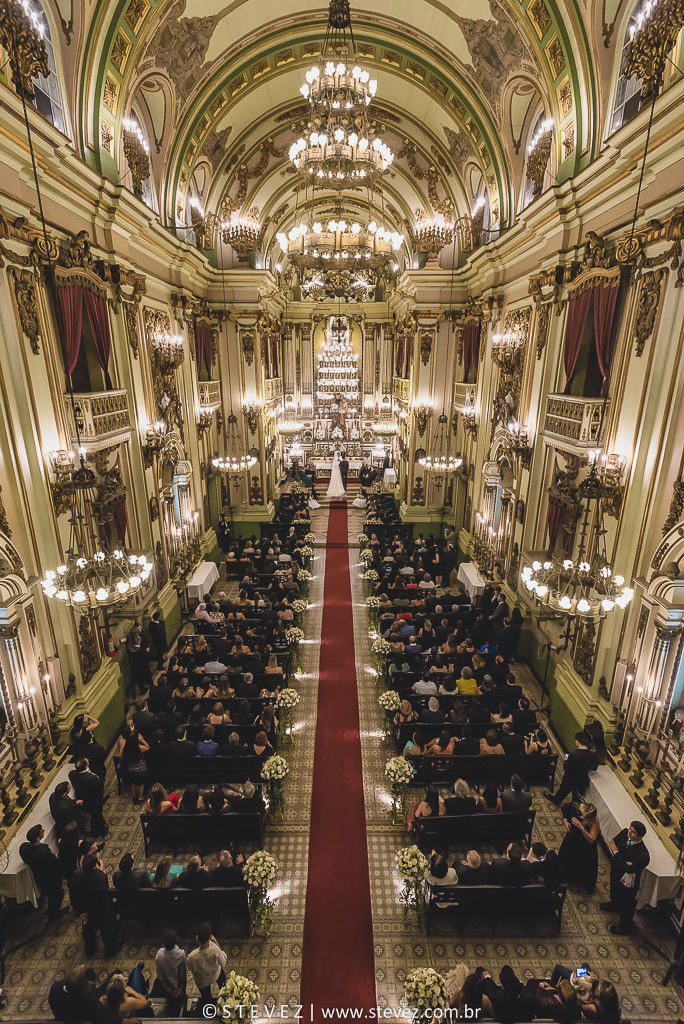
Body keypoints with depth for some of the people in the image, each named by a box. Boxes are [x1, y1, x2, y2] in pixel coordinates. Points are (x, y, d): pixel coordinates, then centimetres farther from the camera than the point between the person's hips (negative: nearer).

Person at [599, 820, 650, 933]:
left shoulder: (643, 855, -39)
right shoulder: (624, 833, -23)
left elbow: (629, 869, -36)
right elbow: (611, 844, -11)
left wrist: (615, 852, -30)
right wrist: (623, 862, -24)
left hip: (627, 881, -5)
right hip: (616, 871, 5)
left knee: (626, 904, 21)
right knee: (614, 890, 34)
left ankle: (625, 926, 49)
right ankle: (613, 905, 65)